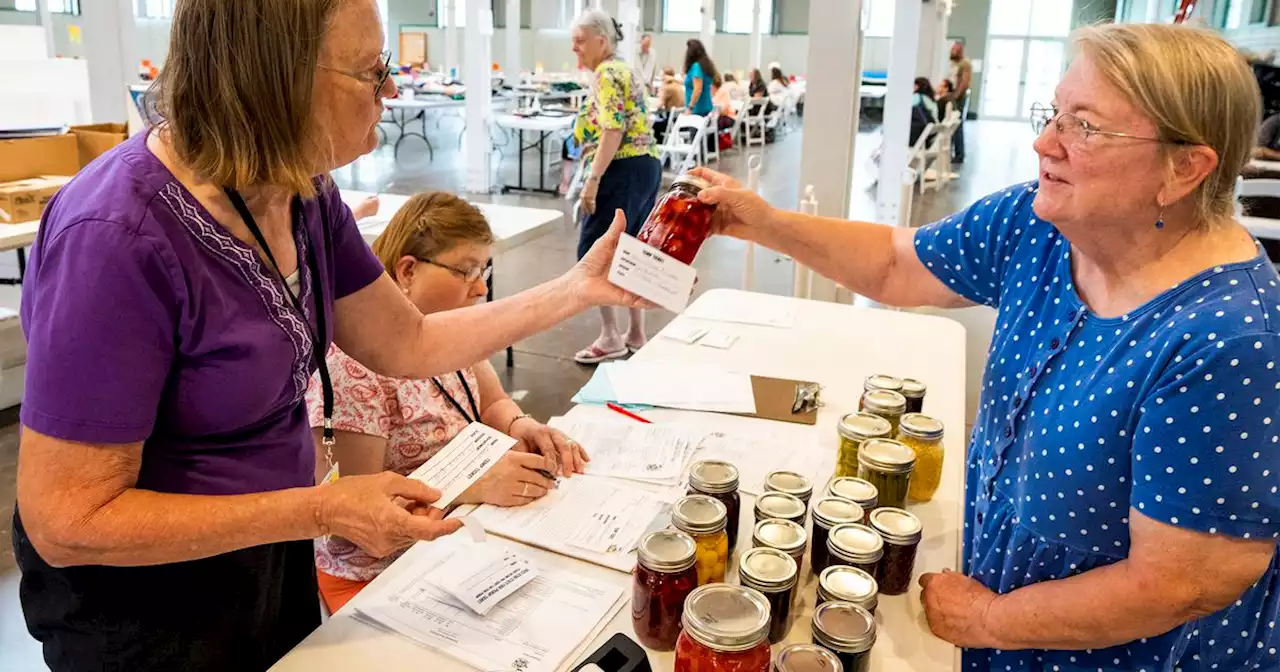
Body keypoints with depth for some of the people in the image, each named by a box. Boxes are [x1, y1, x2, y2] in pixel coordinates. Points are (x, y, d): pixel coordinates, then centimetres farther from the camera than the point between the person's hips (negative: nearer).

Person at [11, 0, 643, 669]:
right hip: (144, 601, -6)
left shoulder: (305, 196, -8)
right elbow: (67, 523, -27)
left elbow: (408, 344, 2)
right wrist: (323, 511, -29)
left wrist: (578, 288, -3)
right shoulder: (118, 237, -31)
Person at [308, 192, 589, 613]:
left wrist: (520, 425, -9)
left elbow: (492, 402, 14)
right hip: (377, 572, -7)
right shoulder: (352, 357, -22)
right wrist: (478, 485, -28)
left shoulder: (453, 324, 3)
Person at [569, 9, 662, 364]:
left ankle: (610, 337, -2)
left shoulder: (606, 74, -11)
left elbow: (613, 130, -22)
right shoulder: (624, 70, 21)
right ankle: (636, 334, 18)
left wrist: (592, 179, -25)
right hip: (646, 166, 11)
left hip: (622, 171, -10)